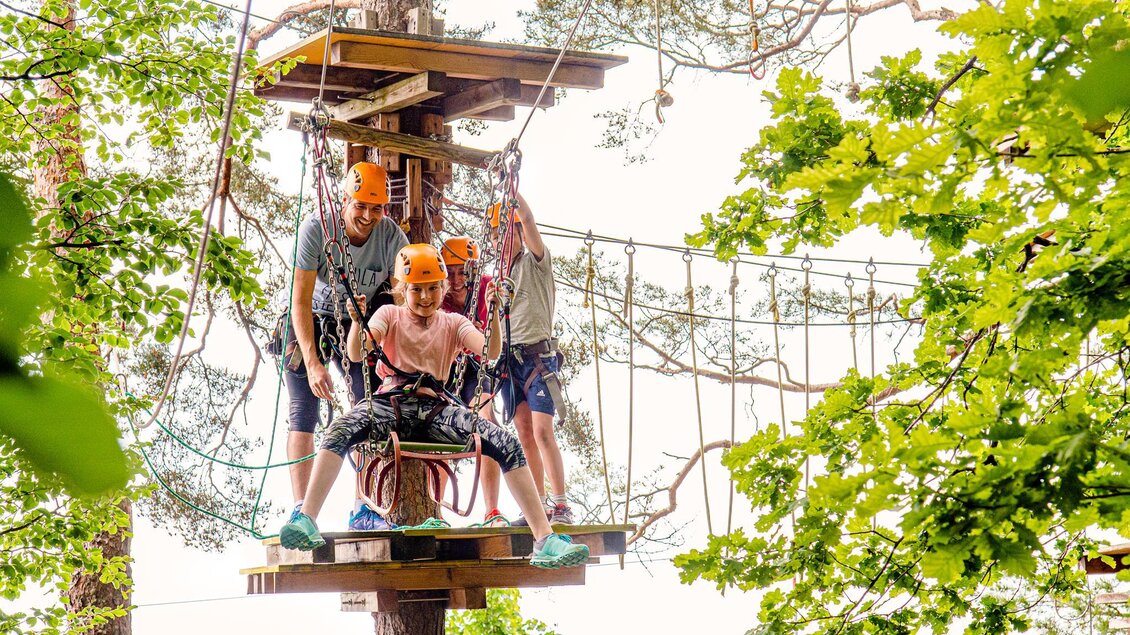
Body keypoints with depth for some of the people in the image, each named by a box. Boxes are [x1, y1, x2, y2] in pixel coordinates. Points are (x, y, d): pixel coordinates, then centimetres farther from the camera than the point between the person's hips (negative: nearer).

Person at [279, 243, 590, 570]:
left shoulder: (453, 323, 20)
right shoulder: (390, 314, 16)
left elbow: (490, 352, 0)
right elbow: (356, 354, -1)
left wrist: (493, 314, -15)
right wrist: (357, 320, -20)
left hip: (435, 409, 1)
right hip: (392, 402, -1)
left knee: (508, 444, -21)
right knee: (340, 430, -36)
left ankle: (545, 540, -23)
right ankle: (306, 521, -40)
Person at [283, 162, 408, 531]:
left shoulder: (392, 237, -20)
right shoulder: (316, 229, -27)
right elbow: (300, 301, -26)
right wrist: (312, 362, -35)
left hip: (358, 324, 3)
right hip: (310, 322, -2)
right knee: (304, 414, -9)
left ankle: (363, 511, 2)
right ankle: (300, 509, -6)